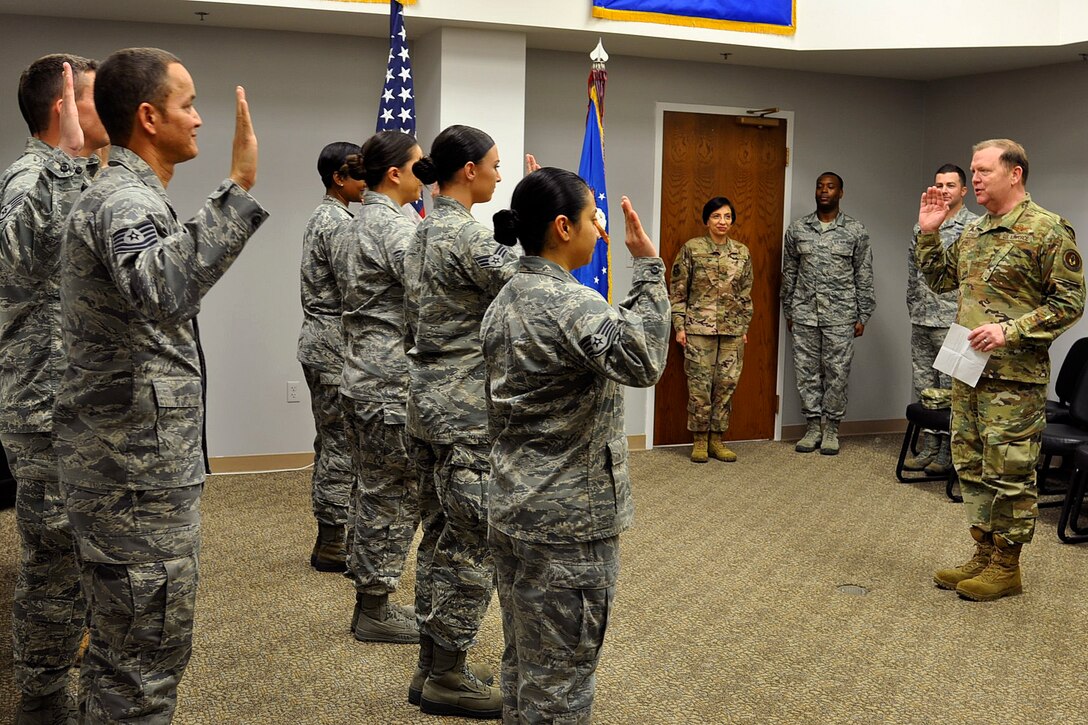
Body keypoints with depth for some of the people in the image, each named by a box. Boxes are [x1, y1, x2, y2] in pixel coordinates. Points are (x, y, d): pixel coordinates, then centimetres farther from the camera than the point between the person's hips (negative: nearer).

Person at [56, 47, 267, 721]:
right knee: (147, 655, -1)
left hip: (141, 462, 10)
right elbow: (164, 291, -41)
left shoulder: (129, 196, 15)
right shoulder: (124, 201, -18)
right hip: (138, 471, -10)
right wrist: (238, 189, -42)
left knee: (127, 645, 21)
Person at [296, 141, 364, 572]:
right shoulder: (338, 223, -16)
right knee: (342, 445, -4)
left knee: (331, 443, 14)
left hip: (320, 343, 11)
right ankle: (331, 545, 3)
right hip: (335, 347, -11)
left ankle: (331, 535, 23)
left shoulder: (323, 218, 16)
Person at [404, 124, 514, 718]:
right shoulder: (466, 234, -17)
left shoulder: (423, 232, 12)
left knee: (441, 536, 15)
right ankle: (448, 679, 10)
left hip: (430, 396, 10)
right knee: (476, 543, 0)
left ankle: (433, 666, 24)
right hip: (467, 407, -10)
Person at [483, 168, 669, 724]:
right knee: (559, 678, 3)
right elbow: (642, 363, -35)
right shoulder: (573, 304, -20)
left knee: (522, 661, 20)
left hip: (511, 509, 9)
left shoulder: (506, 301, 9)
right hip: (567, 522, -9)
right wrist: (648, 268, -30)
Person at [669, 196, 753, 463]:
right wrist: (679, 326, -5)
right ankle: (700, 441, 10)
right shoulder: (691, 248, -2)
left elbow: (746, 294, 14)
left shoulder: (742, 252, 8)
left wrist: (745, 327, 11)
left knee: (727, 384, 4)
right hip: (699, 328, -3)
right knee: (699, 385, -1)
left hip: (732, 330, 3)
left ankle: (717, 439, 15)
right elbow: (678, 291, -1)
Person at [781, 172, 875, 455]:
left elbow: (864, 276, 2)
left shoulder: (856, 230, 0)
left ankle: (831, 429, 14)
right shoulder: (797, 228, 5)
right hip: (804, 314, 2)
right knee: (807, 372, 6)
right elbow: (789, 273, 10)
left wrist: (862, 316, -1)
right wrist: (788, 312, 9)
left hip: (840, 315, -2)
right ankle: (812, 426, 17)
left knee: (837, 374, 2)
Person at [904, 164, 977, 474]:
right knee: (924, 387, 11)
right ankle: (929, 447, 20)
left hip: (952, 321, -6)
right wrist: (913, 308, 15)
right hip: (921, 321, 7)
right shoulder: (921, 226, 13)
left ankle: (948, 452, 7)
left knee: (950, 390, -1)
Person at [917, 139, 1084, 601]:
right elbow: (939, 279, 21)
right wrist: (928, 233, 8)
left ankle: (1006, 567, 12)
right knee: (971, 467, 14)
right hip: (968, 369, 8)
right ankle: (984, 553, 26)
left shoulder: (1048, 230, -10)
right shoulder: (972, 232, 12)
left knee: (1008, 474, 0)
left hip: (1015, 376, -8)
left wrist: (1009, 330, -21)